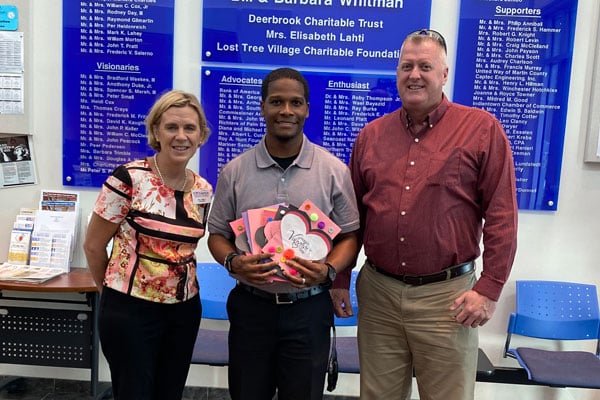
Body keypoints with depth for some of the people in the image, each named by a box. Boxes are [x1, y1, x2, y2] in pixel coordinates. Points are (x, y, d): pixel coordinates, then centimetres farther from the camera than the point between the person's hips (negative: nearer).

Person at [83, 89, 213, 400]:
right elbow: (93, 245, -5)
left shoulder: (203, 190, 1)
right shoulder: (128, 178, -14)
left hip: (184, 311, 5)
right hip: (130, 310, -5)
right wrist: (113, 291, 7)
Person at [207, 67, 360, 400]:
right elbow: (217, 234, 6)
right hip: (250, 306, 1)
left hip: (308, 308, -1)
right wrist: (232, 261, -15)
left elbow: (349, 236, 1)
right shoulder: (234, 171, -1)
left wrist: (329, 270, -17)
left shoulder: (334, 170, -4)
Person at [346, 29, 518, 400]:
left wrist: (490, 287, -9)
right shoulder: (371, 135, 8)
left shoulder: (483, 129, -3)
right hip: (377, 292, 4)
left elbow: (502, 215, -5)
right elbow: (353, 215, 12)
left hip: (447, 296, -3)